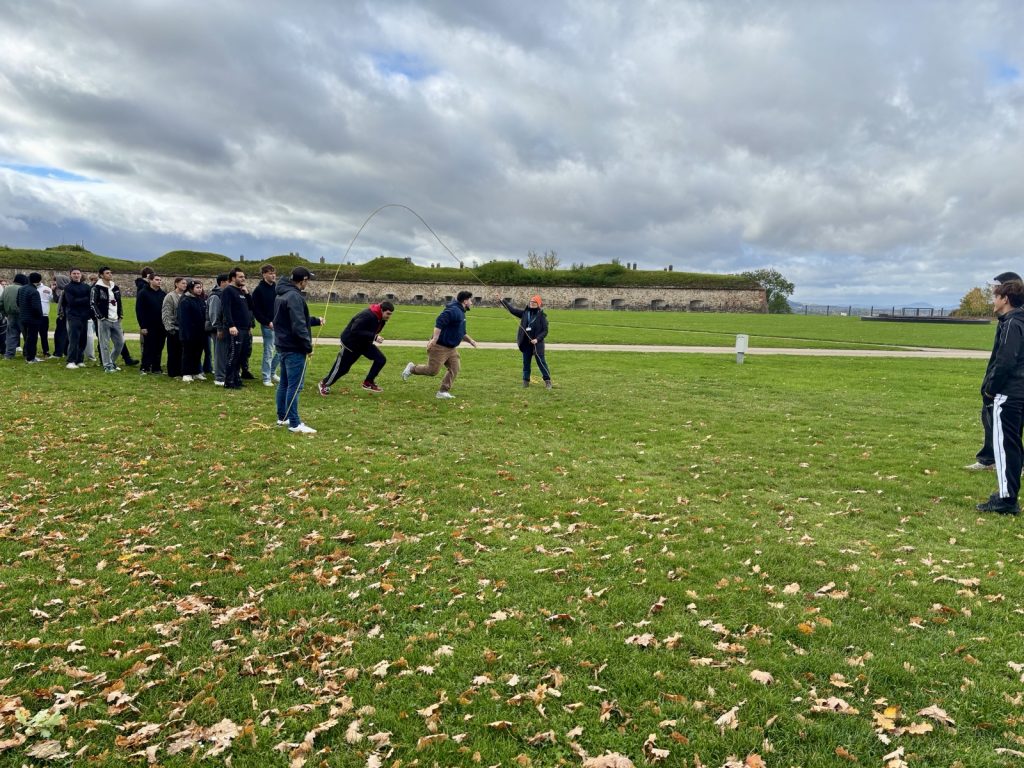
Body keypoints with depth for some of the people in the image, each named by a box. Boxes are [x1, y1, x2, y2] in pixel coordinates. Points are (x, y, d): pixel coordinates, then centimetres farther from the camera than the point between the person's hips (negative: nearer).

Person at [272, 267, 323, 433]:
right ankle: (294, 424, -4)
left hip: (283, 345, 10)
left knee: (284, 383, 17)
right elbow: (298, 325, -24)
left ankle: (282, 417, 26)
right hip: (294, 348, -10)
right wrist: (308, 346, -16)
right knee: (295, 386, -7)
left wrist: (315, 320, 28)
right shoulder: (294, 296, -19)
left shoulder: (282, 294, 13)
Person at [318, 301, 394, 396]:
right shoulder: (367, 315, -33)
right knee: (342, 368, 4)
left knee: (381, 359, -7)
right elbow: (355, 331, -38)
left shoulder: (381, 319, -5)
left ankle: (368, 383, 7)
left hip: (364, 343, 8)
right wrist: (373, 336, -41)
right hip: (350, 343, -8)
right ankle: (324, 384, 29)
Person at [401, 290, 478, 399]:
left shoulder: (461, 313, 16)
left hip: (451, 348, 10)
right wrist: (435, 338, -34)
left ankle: (443, 392, 7)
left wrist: (470, 340, 17)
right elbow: (439, 322, -31)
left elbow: (461, 332, 28)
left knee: (454, 370, 2)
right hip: (439, 347, -10)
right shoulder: (454, 311, -18)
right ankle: (412, 368, 17)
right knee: (432, 371, -6)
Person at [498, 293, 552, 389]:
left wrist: (537, 339, -21)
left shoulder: (542, 316, -6)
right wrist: (502, 301, -1)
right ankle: (526, 380, 19)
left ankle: (547, 380, 9)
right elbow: (512, 310, 6)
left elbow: (545, 331, -7)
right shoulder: (525, 313, 6)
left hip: (537, 344, -4)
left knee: (541, 362, 0)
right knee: (526, 363, 10)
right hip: (526, 343, 4)